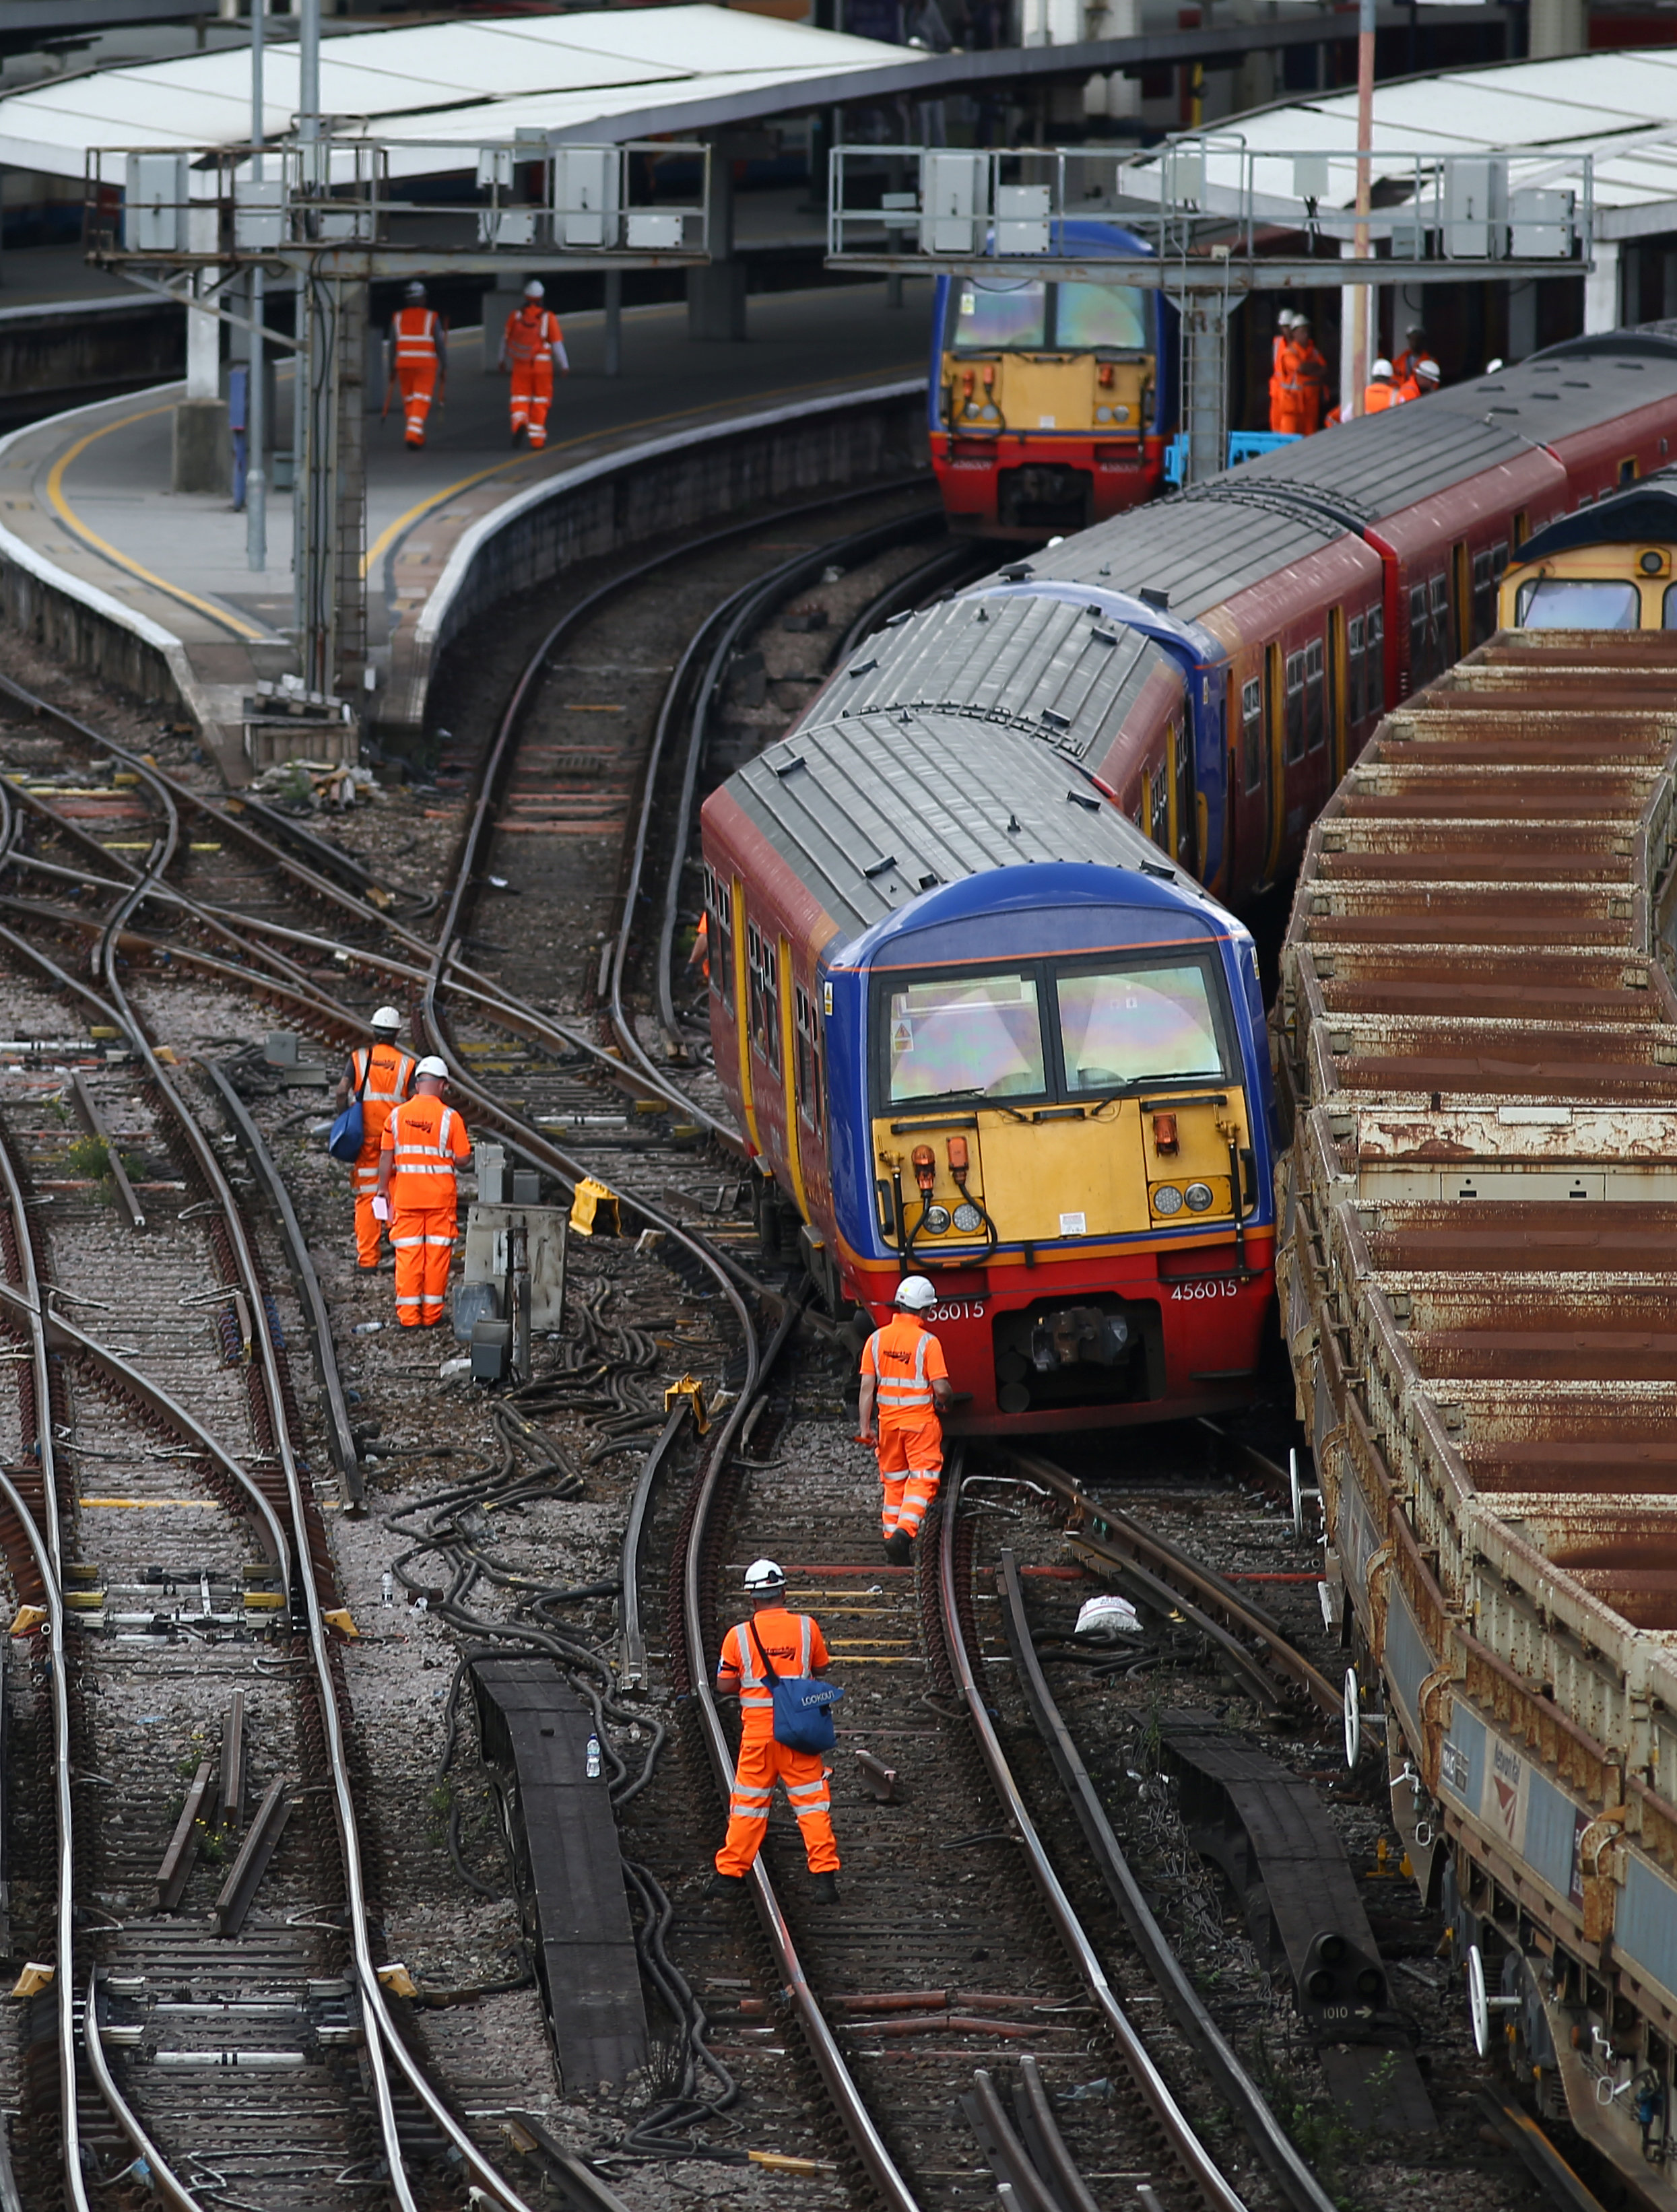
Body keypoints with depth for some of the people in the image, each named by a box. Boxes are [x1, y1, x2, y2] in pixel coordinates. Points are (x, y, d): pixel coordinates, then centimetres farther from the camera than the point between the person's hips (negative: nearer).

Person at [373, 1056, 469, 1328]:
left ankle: (408, 1314, 4)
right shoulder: (450, 1118, -9)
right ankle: (431, 1314, 11)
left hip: (405, 1193, 1)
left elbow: (386, 1158, -1)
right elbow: (462, 1158, -7)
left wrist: (383, 1189, 10)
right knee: (437, 1253, 7)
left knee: (407, 1253, 5)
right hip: (440, 1194, -1)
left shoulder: (397, 1116, -3)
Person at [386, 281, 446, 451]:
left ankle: (418, 438, 19)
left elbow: (392, 346, 5)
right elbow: (440, 345, -5)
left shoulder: (398, 318, 4)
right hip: (426, 365, -3)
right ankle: (414, 435, -20)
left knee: (409, 401, 15)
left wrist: (391, 369, 12)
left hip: (404, 365, 3)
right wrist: (444, 368, 3)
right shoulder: (432, 318, -4)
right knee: (421, 402, -4)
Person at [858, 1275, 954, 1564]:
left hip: (888, 1421, 4)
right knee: (922, 1480, 0)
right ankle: (905, 1530, -18)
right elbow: (941, 1388, -16)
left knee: (893, 1481, 16)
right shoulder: (927, 1342, -14)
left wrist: (865, 1426, 3)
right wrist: (948, 1400, 7)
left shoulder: (877, 1340, -1)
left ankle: (890, 1534, 17)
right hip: (921, 1421, -4)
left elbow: (867, 1387, -1)